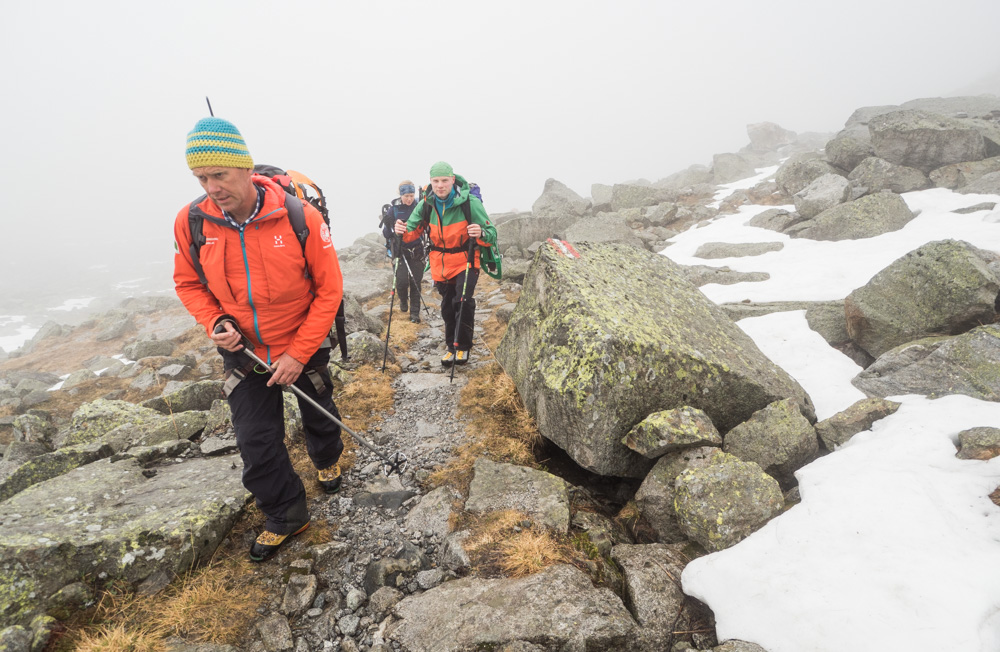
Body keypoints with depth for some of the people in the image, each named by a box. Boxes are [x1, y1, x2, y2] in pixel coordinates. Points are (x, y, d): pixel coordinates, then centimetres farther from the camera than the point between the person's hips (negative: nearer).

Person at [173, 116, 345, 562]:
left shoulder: (300, 217, -23)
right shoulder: (191, 222, -14)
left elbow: (329, 289, -16)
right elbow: (188, 282, 4)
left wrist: (299, 354, -17)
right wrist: (214, 322, -16)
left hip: (303, 345, -2)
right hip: (243, 351, 2)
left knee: (318, 414, 21)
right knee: (256, 441, 5)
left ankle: (327, 460, 55)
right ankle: (286, 516, 27)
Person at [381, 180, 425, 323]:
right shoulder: (394, 209, -3)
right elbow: (385, 231, 1)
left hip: (417, 251, 1)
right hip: (400, 250, -1)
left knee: (416, 281, 3)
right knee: (402, 280, -11)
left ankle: (414, 313, 14)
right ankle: (403, 300, 22)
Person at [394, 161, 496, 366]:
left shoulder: (470, 203, -18)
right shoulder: (425, 205, -7)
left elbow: (491, 234, -18)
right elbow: (412, 231, 1)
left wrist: (481, 233, -41)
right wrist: (403, 231, -22)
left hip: (466, 262, -4)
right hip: (440, 264, 4)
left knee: (463, 302, -18)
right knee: (447, 307, 13)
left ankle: (463, 347, 3)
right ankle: (452, 346, 31)